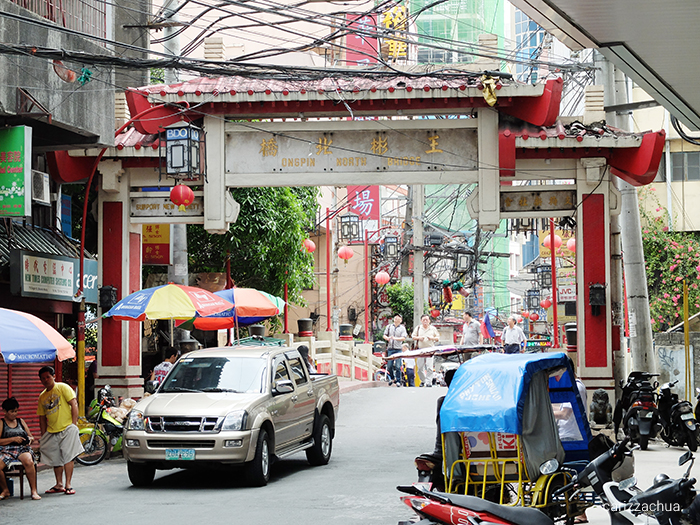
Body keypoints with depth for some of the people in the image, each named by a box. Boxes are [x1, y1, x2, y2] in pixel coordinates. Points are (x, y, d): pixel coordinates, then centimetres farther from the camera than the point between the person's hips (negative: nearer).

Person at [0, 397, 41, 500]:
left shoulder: (21, 421, 21)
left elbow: (31, 437, 24)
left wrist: (29, 439, -1)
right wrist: (13, 439, -11)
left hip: (22, 449, 1)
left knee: (29, 462, -35)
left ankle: (34, 491, -26)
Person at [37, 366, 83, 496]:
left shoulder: (63, 388, -1)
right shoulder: (42, 396, 16)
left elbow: (74, 404, -7)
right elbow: (42, 417, 20)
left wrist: (73, 424, -14)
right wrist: (43, 435, 13)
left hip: (67, 428, -6)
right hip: (52, 431, 6)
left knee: (67, 457, -10)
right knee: (56, 460, 8)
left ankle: (68, 485, -10)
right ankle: (59, 484, 17)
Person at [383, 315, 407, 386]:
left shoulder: (402, 328, 5)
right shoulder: (389, 326, 13)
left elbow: (403, 338, -6)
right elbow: (384, 335, 12)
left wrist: (395, 338, -20)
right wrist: (387, 338, -11)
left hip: (398, 349, -3)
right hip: (390, 348, 3)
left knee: (398, 366, -6)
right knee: (389, 365, 3)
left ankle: (398, 381, 1)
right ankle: (392, 379, 21)